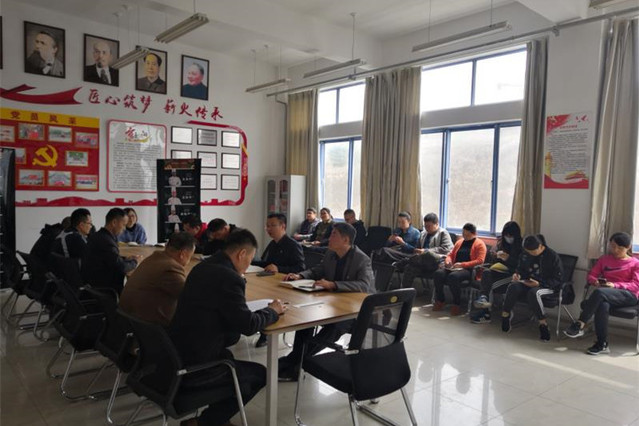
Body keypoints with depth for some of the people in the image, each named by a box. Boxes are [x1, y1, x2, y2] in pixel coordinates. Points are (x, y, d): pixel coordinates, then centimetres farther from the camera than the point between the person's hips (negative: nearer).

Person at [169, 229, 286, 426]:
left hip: (177, 354, 9)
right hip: (194, 366, -9)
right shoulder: (229, 277, -22)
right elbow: (248, 325, -18)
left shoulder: (204, 266, 5)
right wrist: (272, 311, -1)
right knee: (259, 374, 10)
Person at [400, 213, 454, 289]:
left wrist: (426, 251, -18)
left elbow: (446, 248, -9)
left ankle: (405, 261, -23)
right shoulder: (423, 234, 26)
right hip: (423, 263, 5)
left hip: (437, 261, -5)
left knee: (428, 254, -41)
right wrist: (417, 251, 5)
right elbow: (418, 247, 34)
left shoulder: (443, 233, 6)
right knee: (409, 268, -29)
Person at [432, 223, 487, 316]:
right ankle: (440, 301, -10)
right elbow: (450, 255, 29)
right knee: (438, 273, -24)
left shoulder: (479, 244, 3)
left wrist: (462, 264, -18)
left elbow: (479, 261, -10)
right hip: (454, 268, 6)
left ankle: (457, 304, -22)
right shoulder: (459, 242, 25)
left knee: (453, 276, -38)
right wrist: (448, 260, 3)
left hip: (469, 270, -6)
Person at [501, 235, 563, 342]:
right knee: (513, 286, -28)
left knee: (533, 293, -39)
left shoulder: (552, 256, -12)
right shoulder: (525, 254, 4)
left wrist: (539, 284, -25)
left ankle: (543, 324, -26)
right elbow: (520, 268, 22)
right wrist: (517, 274, -3)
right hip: (528, 282, 5)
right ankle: (505, 315, -12)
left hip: (547, 285, -4)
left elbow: (557, 280, -11)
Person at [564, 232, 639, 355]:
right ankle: (602, 344, -29)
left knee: (599, 292, -37)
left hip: (629, 295, -3)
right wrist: (595, 281, -11)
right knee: (602, 305, -37)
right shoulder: (604, 259, 20)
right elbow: (591, 275, 15)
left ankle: (579, 325, -35)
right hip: (607, 295, 3)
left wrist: (615, 285, -18)